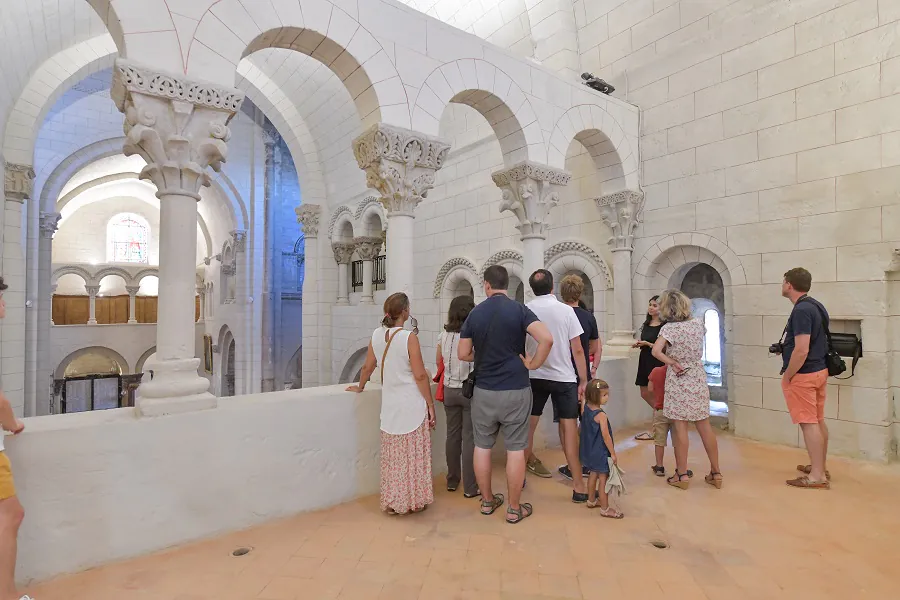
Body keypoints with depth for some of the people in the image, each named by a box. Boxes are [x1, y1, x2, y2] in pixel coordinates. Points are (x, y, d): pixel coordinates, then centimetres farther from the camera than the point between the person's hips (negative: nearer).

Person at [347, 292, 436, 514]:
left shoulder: (377, 335, 1)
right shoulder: (409, 337, -15)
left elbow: (367, 367, 12)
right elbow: (420, 376, -14)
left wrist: (360, 387, 30)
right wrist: (431, 405, -5)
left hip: (390, 406, 5)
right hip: (412, 406, -5)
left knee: (393, 457, 16)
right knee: (413, 456, 10)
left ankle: (392, 503, 26)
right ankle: (413, 501, 22)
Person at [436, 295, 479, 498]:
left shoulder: (444, 335, -2)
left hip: (450, 390, 5)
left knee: (453, 435, 16)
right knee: (470, 438, 5)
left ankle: (452, 481, 29)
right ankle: (470, 487, 14)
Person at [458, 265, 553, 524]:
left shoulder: (475, 313, 0)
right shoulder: (518, 309, -8)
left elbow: (463, 354, 3)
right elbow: (547, 339, -22)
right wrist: (533, 364, -8)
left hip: (483, 390, 2)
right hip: (515, 390, -2)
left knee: (482, 446, 15)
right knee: (515, 449, 8)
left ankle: (487, 501, 28)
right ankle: (514, 509, 18)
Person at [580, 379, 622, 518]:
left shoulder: (586, 409, -4)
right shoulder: (601, 415, -25)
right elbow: (606, 437, -23)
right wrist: (613, 454, -17)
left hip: (590, 451, 9)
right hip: (601, 453, -9)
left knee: (593, 474, 23)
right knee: (604, 479, 3)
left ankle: (591, 501, 39)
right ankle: (605, 509, 14)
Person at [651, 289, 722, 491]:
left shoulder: (669, 328, -16)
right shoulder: (698, 324, 1)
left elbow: (656, 351, -28)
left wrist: (673, 363, -15)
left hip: (678, 383, -5)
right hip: (698, 380, 5)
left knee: (680, 428, 2)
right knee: (705, 426, 13)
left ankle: (682, 475, 10)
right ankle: (716, 473, 23)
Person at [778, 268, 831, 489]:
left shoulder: (801, 310, -21)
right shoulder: (815, 305, 10)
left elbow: (801, 350, -25)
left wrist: (787, 376, -15)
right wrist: (785, 348, 19)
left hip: (803, 374, -10)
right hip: (819, 370, 10)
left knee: (808, 423, -3)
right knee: (818, 421, 17)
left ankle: (817, 476, 4)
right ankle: (820, 467, 29)